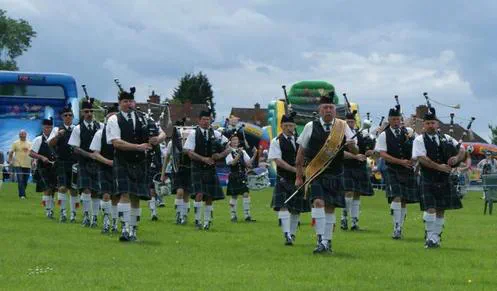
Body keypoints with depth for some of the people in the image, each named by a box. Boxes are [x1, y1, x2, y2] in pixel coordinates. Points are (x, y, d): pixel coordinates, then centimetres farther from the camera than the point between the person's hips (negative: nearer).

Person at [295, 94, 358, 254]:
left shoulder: (343, 127, 5)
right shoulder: (311, 127, 1)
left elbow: (355, 151, 5)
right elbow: (301, 152, 7)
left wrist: (351, 145, -20)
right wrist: (299, 176, 6)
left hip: (335, 174, 3)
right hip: (315, 173, -2)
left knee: (330, 207, 7)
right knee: (318, 202, -18)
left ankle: (327, 242, 16)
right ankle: (320, 240, -20)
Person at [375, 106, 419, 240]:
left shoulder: (408, 132, 8)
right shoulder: (384, 135, 1)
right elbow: (383, 154, -8)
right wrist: (401, 162, -16)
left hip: (407, 171, 3)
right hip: (392, 170, -3)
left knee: (404, 201, 7)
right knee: (396, 197, -17)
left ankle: (400, 228, 18)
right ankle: (396, 229, -17)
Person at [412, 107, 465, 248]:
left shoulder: (446, 139, 11)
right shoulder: (419, 140, -1)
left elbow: (462, 150, 12)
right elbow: (421, 158, -14)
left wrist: (457, 157, -11)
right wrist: (439, 167, -20)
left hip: (445, 180, 4)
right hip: (428, 180, -4)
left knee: (441, 210, 8)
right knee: (430, 209, -12)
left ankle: (436, 237, 16)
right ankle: (430, 238, -6)